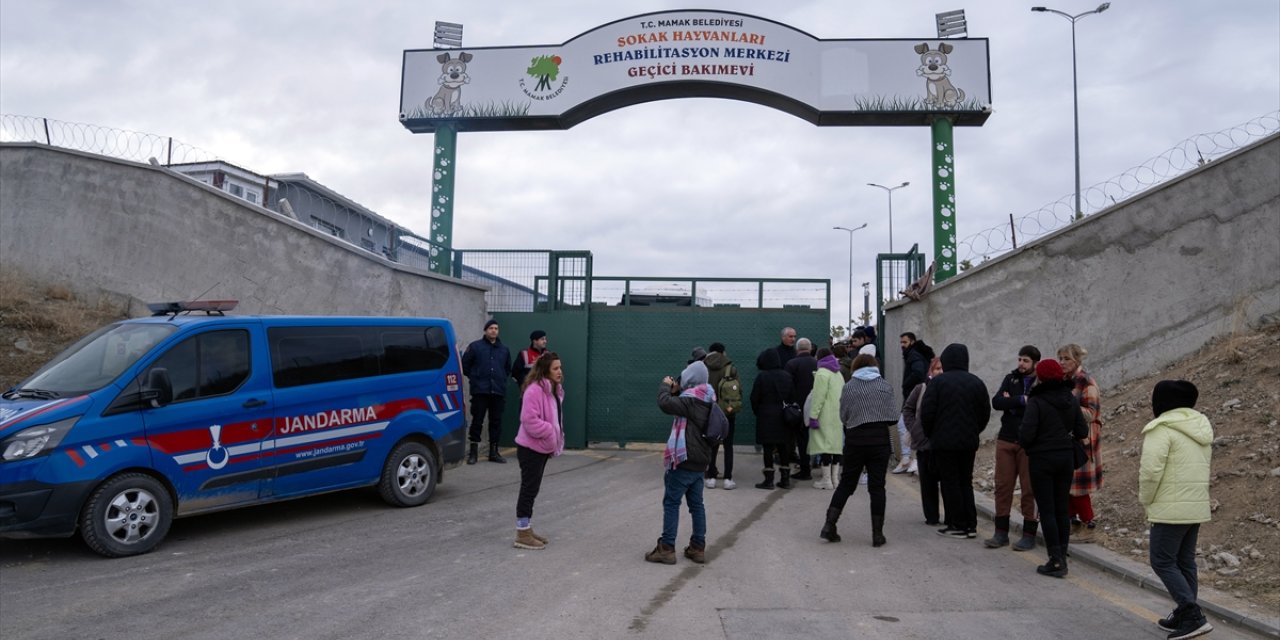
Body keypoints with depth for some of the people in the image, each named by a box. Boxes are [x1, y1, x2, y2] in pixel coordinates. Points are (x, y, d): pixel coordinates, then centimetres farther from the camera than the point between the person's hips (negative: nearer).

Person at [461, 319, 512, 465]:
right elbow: (465, 365, 4)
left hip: (498, 391, 4)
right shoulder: (475, 346, 0)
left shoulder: (504, 349, 13)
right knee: (477, 420, -2)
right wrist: (475, 378, 7)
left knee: (496, 421, 7)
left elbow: (508, 368, 26)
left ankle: (494, 452, 16)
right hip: (480, 391, -4)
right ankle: (473, 452, 6)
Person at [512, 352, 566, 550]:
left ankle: (527, 530, 25)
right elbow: (530, 420, -26)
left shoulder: (554, 390, 11)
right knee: (529, 489, -3)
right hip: (530, 448, -9)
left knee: (532, 489, 16)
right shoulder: (534, 390, -21)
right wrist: (550, 432, -21)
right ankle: (522, 535, 4)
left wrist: (556, 440, 10)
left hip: (543, 448, 9)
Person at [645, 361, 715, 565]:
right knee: (696, 504, 11)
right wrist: (677, 390, 8)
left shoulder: (691, 400, -18)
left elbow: (665, 403, -27)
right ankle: (698, 547, 14)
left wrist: (665, 386, -9)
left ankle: (666, 548, 1)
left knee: (671, 503, -2)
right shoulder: (704, 401, 10)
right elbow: (681, 406, 21)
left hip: (684, 461, -9)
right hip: (698, 462, 9)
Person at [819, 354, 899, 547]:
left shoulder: (848, 387, 3)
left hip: (855, 439, 1)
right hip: (880, 439, -1)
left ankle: (829, 526, 7)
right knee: (877, 486, 5)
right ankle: (877, 534, 8)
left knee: (846, 484, 11)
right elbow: (893, 417, 0)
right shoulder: (885, 386, 3)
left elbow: (843, 417, 3)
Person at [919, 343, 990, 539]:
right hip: (968, 442, 5)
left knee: (950, 483, 2)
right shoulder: (976, 383, 4)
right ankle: (971, 524, 14)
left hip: (944, 442, -5)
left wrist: (929, 434, 5)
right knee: (966, 482, 14)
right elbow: (985, 413, 10)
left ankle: (958, 525, 4)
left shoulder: (938, 382, -10)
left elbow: (926, 412, -11)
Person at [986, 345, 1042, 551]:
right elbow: (996, 402, -5)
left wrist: (1011, 402, -10)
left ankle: (1029, 535, 13)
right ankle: (1001, 533, 17)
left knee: (1029, 489, 2)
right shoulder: (1011, 378, 9)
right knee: (1003, 486, 8)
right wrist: (1021, 400, -15)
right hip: (1006, 440, 4)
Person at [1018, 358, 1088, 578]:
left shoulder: (1036, 402, -16)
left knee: (1046, 511, 0)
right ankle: (1062, 556, 18)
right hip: (1066, 458, 6)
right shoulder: (1071, 399, 3)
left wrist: (1025, 445, 1)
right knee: (1061, 509, 13)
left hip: (1042, 460, -6)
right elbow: (1081, 431, 6)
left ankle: (1056, 561, -1)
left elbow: (1026, 434, -20)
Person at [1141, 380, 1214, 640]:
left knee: (1162, 562, -2)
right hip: (1197, 506, 9)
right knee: (1185, 562, 15)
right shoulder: (1201, 427, 13)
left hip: (1171, 509, -9)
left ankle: (1193, 616, -9)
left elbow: (1151, 470, -22)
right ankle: (1185, 615, 21)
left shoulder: (1162, 428, -16)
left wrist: (1146, 499, -5)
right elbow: (1202, 466, 19)